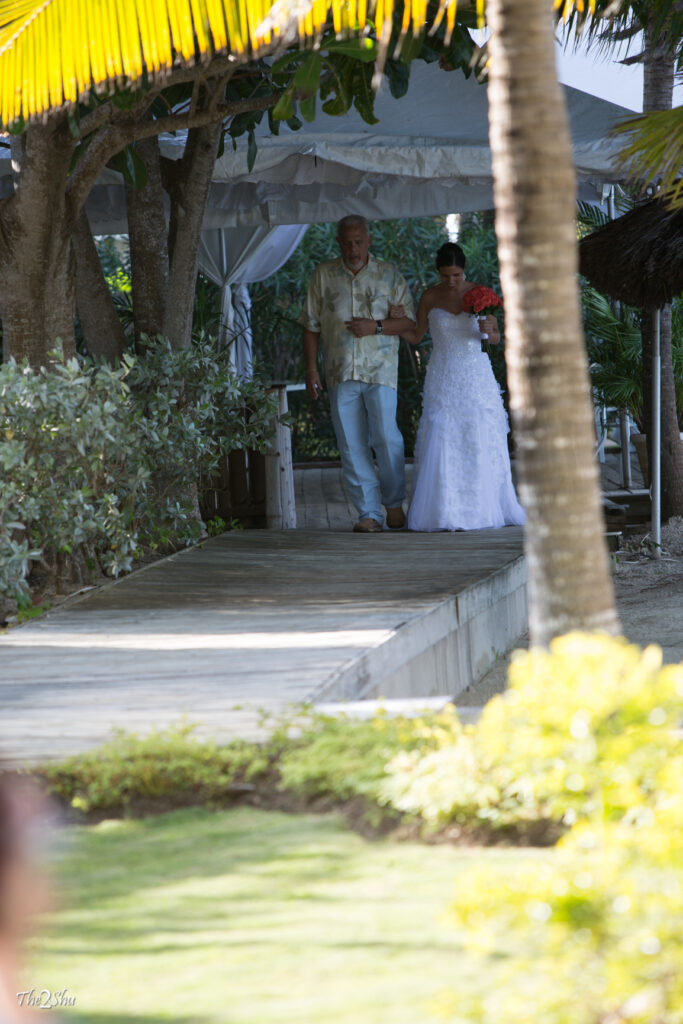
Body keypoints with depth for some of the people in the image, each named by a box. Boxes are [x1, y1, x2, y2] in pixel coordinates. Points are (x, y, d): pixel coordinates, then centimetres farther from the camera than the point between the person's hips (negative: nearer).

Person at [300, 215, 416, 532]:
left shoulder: (388, 275, 6)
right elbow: (311, 326, 11)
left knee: (385, 435, -14)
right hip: (340, 373, 2)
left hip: (380, 368, -2)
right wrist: (311, 369, 4)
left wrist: (376, 327, -10)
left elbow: (409, 319, 7)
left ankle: (394, 502, 7)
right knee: (351, 444, -3)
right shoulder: (323, 276, 9)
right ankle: (369, 513, 2)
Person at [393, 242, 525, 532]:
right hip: (442, 381, 0)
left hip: (477, 377, 0)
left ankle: (484, 509, 5)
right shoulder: (430, 298, 2)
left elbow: (496, 339, 7)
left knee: (481, 443, -3)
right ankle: (445, 513, -7)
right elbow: (415, 336, 10)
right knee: (442, 443, -8)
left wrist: (489, 331, -16)